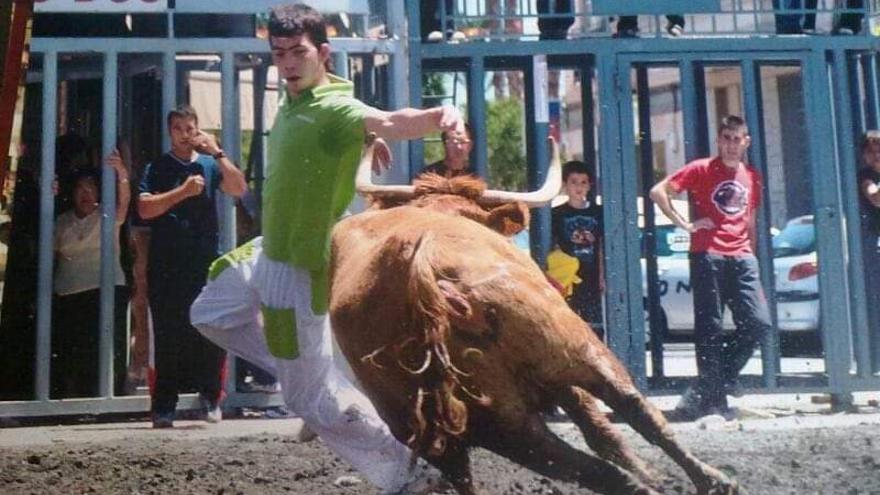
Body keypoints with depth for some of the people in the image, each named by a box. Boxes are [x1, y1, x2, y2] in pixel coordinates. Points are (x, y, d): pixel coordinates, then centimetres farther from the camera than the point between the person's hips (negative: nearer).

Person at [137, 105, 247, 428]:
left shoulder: (210, 165, 12)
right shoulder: (158, 168, 8)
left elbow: (239, 189, -3)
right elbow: (145, 208, -5)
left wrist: (218, 153, -8)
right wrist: (183, 191, -13)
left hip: (207, 261, 1)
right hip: (167, 265, -1)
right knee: (169, 335, 1)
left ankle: (211, 395, 16)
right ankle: (164, 407, 5)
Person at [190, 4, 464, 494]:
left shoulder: (336, 109, -24)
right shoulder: (294, 102, 4)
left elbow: (390, 121, -48)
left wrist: (439, 115, -65)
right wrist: (365, 141, 13)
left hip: (299, 266, -10)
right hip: (270, 251, 10)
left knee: (313, 398, -1)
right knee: (210, 314, 30)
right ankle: (298, 370, 29)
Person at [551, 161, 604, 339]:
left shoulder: (597, 212, 8)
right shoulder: (557, 214, 0)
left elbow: (602, 247, 11)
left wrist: (602, 275, 7)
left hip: (591, 278, 3)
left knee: (595, 327, 5)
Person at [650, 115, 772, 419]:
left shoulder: (752, 177, 18)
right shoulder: (701, 169, 3)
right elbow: (658, 192, -4)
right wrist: (685, 225, -8)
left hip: (742, 258, 5)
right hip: (708, 257, -4)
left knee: (759, 322, -6)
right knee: (709, 328, -2)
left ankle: (711, 392, 8)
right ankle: (713, 396, 7)